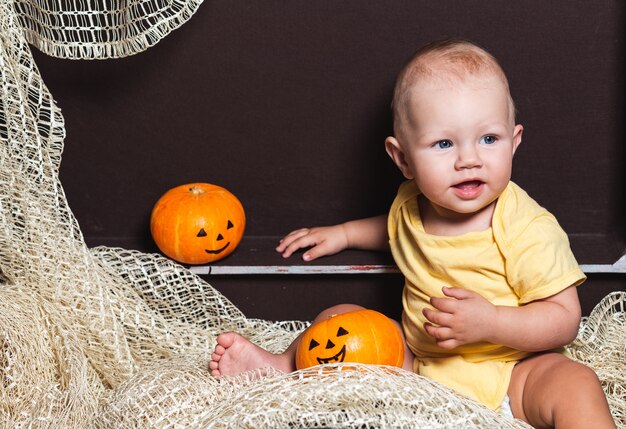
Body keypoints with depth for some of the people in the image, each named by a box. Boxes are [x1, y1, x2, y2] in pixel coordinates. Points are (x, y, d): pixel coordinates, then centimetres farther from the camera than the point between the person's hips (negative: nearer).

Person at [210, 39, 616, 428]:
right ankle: (282, 366, 18)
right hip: (419, 362, 6)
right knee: (339, 317, 3)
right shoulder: (410, 204, -2)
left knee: (575, 385, -34)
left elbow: (564, 319, -20)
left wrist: (489, 322, -32)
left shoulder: (528, 229, -23)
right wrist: (344, 233, 17)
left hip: (510, 369, -6)